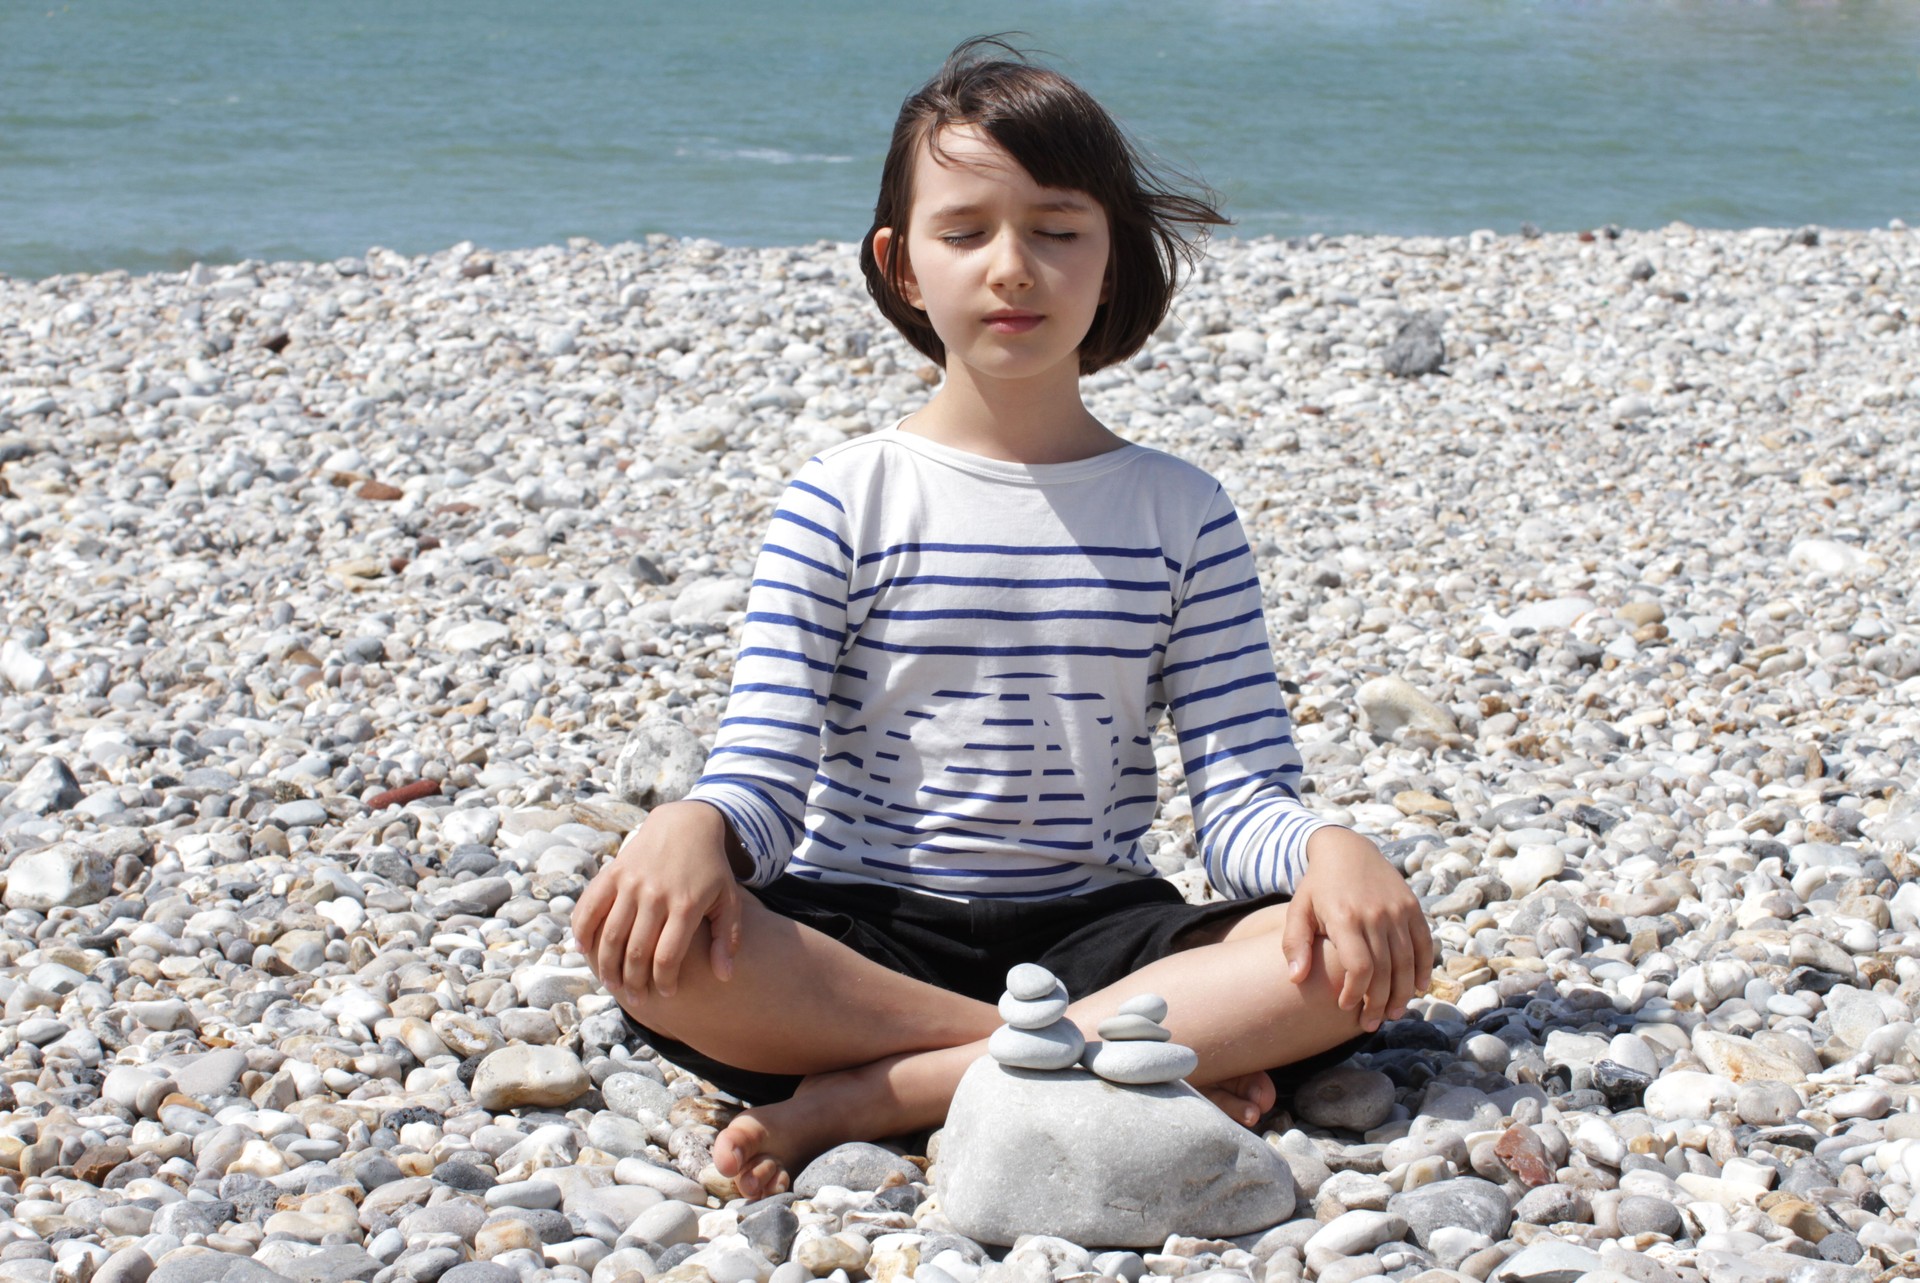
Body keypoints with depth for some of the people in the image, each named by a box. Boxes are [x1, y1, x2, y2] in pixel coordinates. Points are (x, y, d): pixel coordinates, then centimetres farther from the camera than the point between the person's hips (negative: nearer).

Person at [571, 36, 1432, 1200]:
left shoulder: (1182, 515, 6)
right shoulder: (844, 502, 2)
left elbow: (1242, 797, 0)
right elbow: (764, 773, -5)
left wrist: (1328, 846, -24)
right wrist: (695, 827, -30)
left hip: (1091, 929, 2)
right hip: (861, 937, -1)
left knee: (1373, 950, -26)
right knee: (644, 940, -33)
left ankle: (880, 1094, -28)